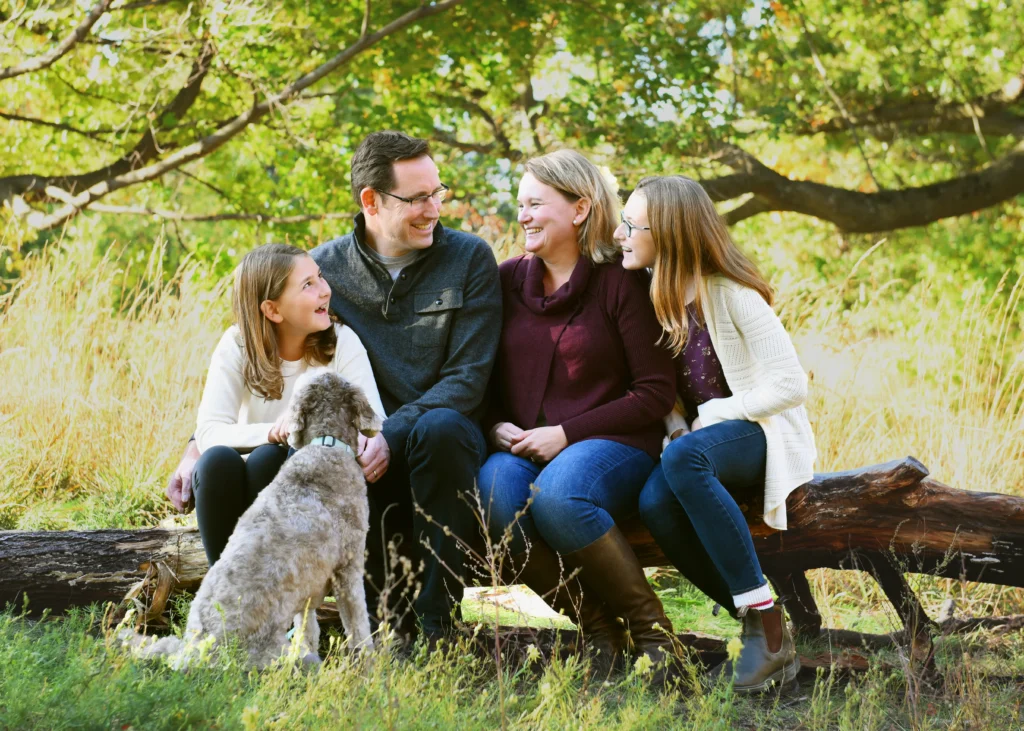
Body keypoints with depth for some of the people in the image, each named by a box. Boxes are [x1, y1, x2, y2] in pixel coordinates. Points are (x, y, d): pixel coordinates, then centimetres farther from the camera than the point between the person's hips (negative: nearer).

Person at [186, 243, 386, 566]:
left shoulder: (341, 342, -8)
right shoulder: (237, 345, -7)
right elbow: (208, 433, -18)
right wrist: (271, 432, -35)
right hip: (241, 491, 1)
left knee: (269, 459, -32)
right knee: (218, 459, -31)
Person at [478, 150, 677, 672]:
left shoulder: (620, 282, -3)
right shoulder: (507, 280, 12)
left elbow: (657, 393, -6)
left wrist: (567, 433, -13)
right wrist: (495, 426, -3)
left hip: (612, 445, -4)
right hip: (521, 450, 4)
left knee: (557, 495, -37)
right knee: (494, 491, -32)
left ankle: (651, 628, -15)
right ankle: (596, 628, -15)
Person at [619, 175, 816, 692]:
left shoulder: (730, 294, -13)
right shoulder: (654, 296, 8)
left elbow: (790, 384, -15)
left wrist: (713, 415, -15)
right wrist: (677, 424, -4)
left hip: (762, 433, -6)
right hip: (700, 436, 6)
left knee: (684, 458, -39)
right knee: (654, 501, -30)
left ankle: (766, 620, -37)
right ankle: (763, 631, -20)